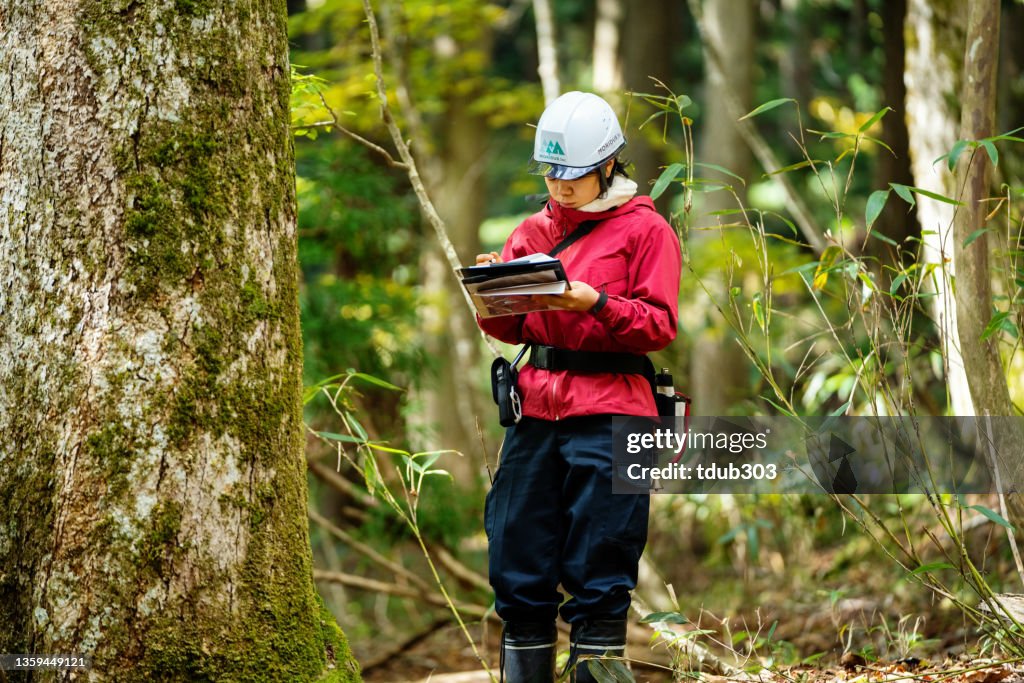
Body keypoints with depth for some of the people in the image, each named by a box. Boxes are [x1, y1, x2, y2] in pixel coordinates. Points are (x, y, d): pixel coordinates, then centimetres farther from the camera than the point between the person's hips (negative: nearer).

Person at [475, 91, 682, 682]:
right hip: (538, 408, 5)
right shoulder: (536, 230, 18)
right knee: (519, 567, 4)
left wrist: (596, 304, -19)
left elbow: (660, 325, -5)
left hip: (608, 415, -5)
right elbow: (510, 328, 14)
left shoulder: (645, 229, 4)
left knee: (598, 575, -4)